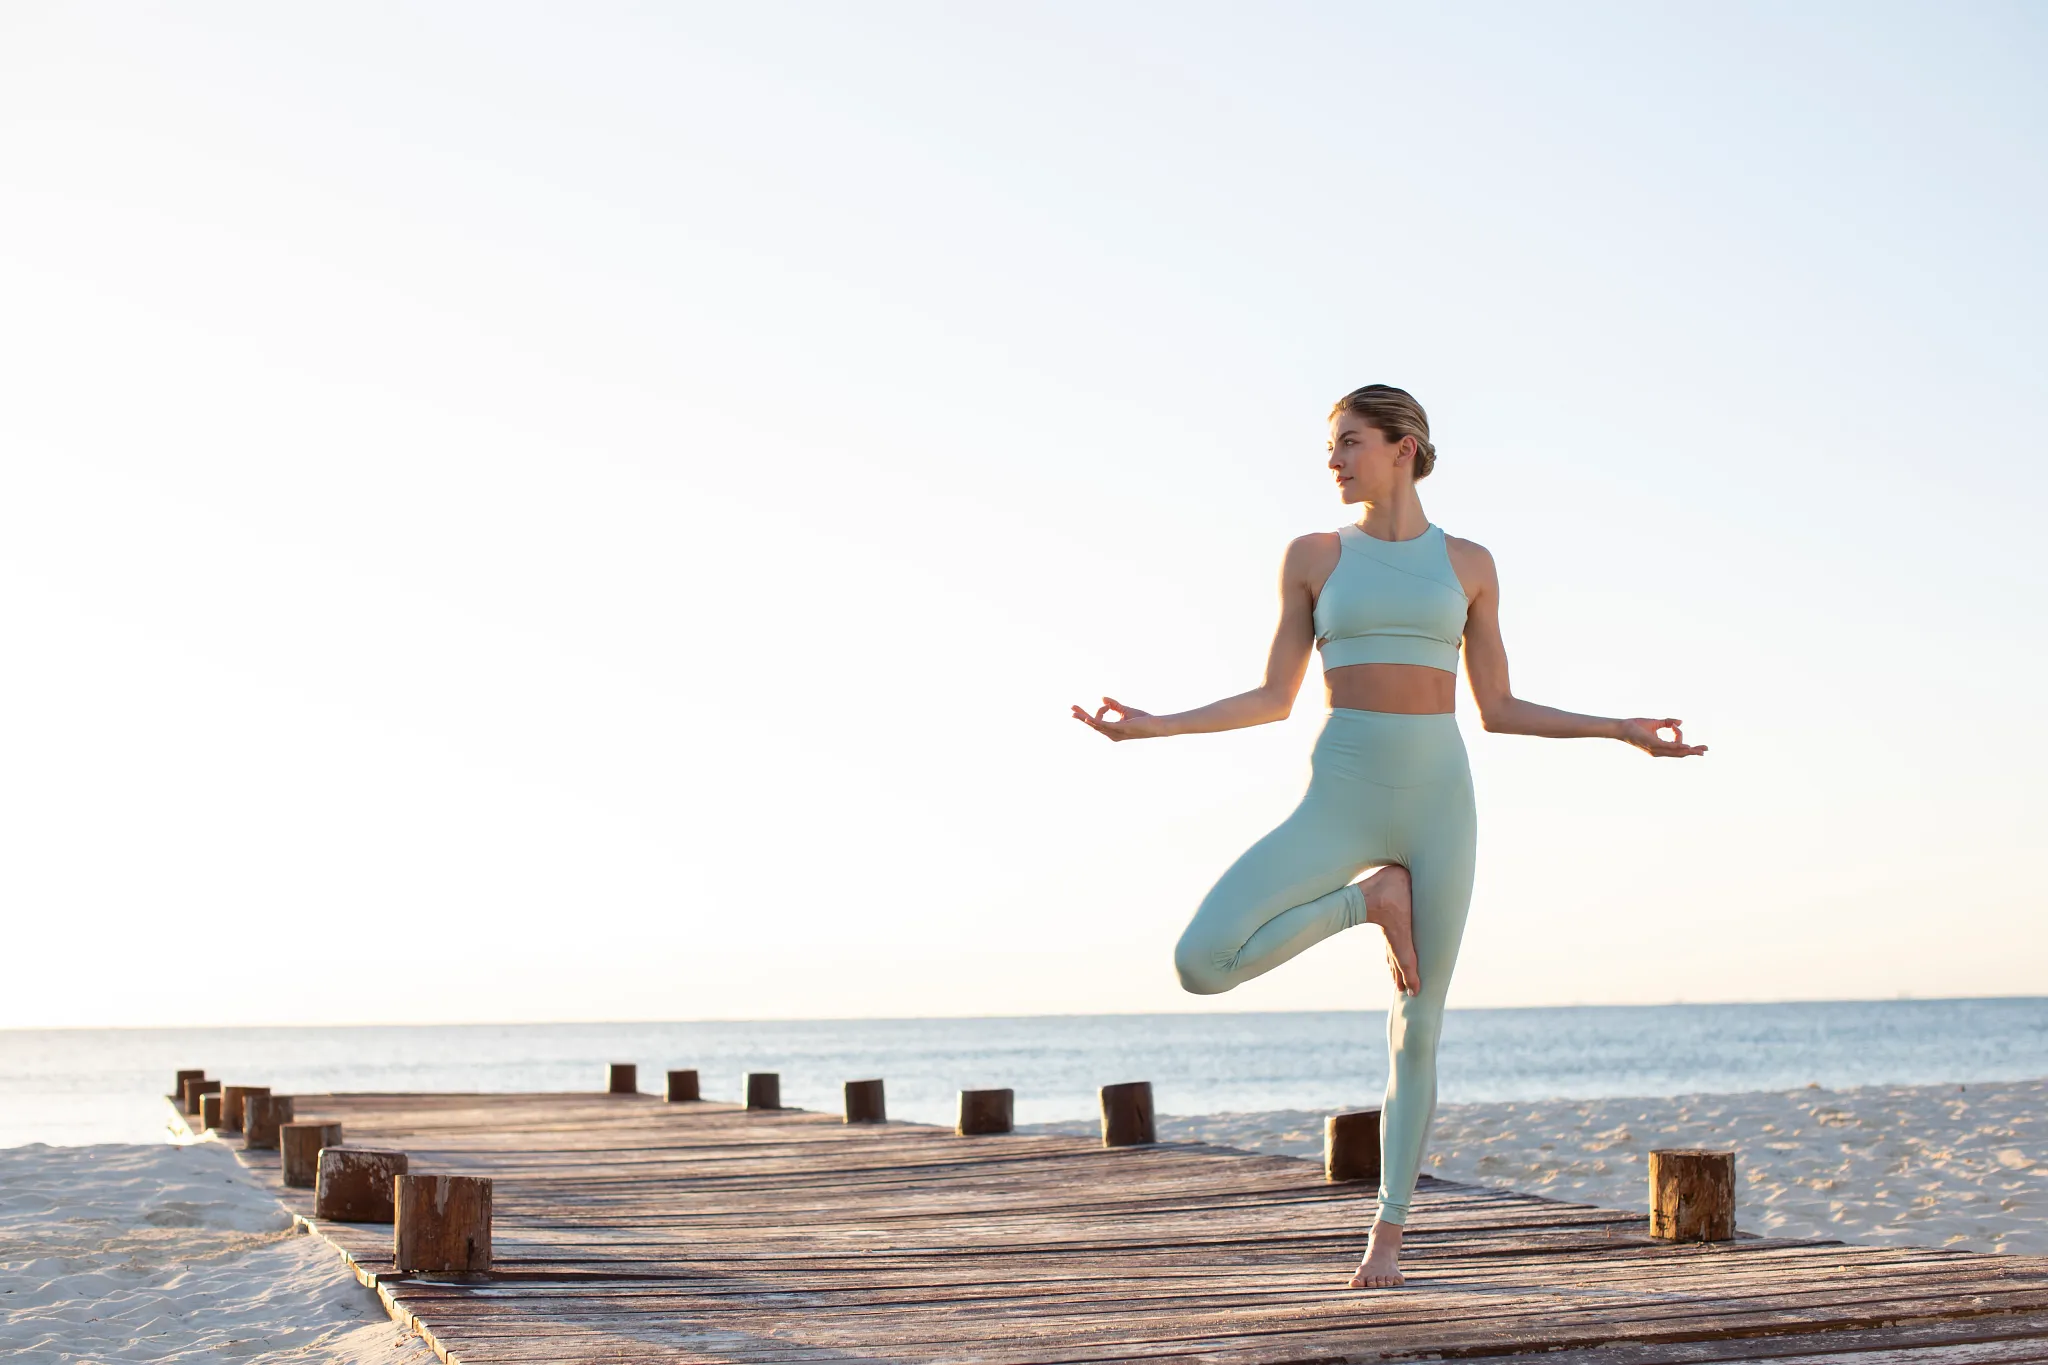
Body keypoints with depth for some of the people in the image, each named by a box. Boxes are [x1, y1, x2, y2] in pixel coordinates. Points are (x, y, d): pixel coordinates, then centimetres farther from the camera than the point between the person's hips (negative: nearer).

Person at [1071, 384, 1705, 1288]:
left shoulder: (1468, 564, 9)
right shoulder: (1312, 557, 7)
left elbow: (1499, 710, 11)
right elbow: (1274, 699, 7)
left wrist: (1621, 730, 4)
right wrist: (1155, 725, -4)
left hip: (1438, 799, 0)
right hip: (1339, 800, 0)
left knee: (1418, 1030, 2)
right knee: (1200, 963, -19)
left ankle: (1387, 1236, 16)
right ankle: (1368, 901, 3)